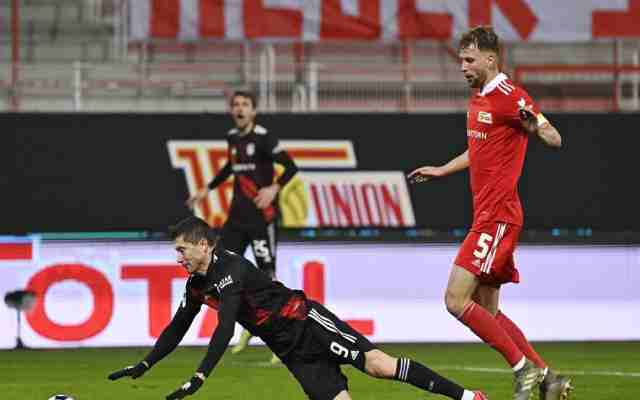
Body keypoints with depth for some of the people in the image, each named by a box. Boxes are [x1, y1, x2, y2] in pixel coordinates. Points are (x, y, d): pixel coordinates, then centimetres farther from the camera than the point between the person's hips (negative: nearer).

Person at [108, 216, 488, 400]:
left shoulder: (229, 269, -17)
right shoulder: (197, 285, 11)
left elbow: (226, 329, -27)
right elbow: (178, 329, 25)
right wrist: (144, 366, 21)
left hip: (307, 323, -7)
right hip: (292, 352, 7)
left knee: (378, 364, -22)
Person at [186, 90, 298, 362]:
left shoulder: (263, 138, -12)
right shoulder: (232, 137, 10)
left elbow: (290, 166, -14)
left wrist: (274, 188, -28)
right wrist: (208, 189, 30)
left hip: (262, 216, -7)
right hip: (238, 215, 7)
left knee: (267, 274, -9)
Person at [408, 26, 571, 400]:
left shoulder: (509, 96, -13)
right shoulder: (479, 98, 17)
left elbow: (555, 139, -20)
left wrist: (533, 125, -41)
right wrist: (441, 170, 37)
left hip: (497, 218, -10)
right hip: (487, 214, 10)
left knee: (456, 300, -13)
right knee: (487, 312, 11)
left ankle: (525, 369, -6)